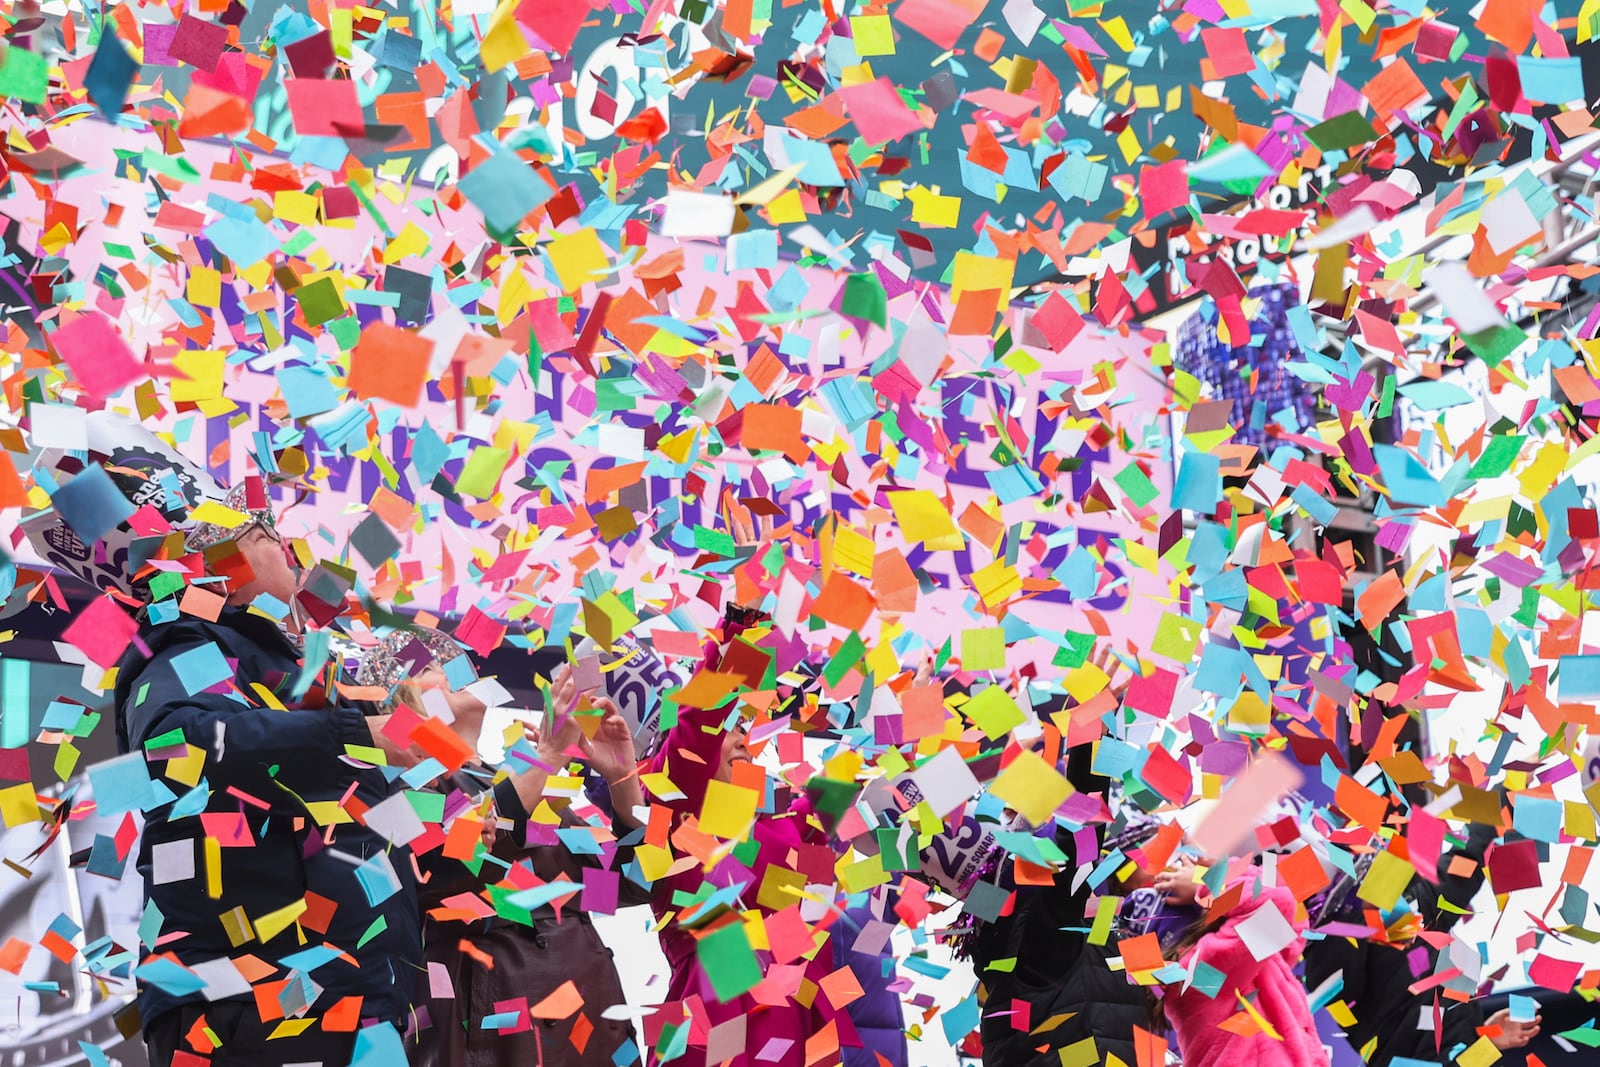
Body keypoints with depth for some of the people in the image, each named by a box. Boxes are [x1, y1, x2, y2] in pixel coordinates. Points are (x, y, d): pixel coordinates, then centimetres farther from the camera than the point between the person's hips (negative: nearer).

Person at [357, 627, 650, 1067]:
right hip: (492, 1026, -6)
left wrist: (623, 779, -2)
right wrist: (548, 752, -24)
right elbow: (448, 867, -22)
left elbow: (635, 883, 13)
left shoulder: (516, 781, 16)